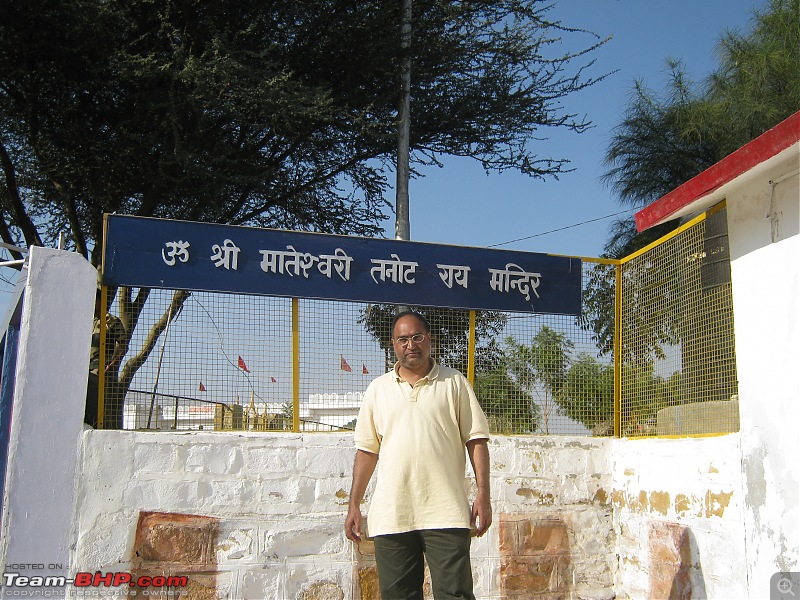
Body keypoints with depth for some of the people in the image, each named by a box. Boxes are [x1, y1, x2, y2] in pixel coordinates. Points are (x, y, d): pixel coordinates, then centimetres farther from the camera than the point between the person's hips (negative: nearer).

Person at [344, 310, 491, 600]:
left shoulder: (455, 383, 7)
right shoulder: (378, 389, 13)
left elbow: (476, 440, 4)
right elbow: (367, 450, 14)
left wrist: (483, 496, -4)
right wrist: (354, 505, 9)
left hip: (445, 512, -2)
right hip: (390, 515, 2)